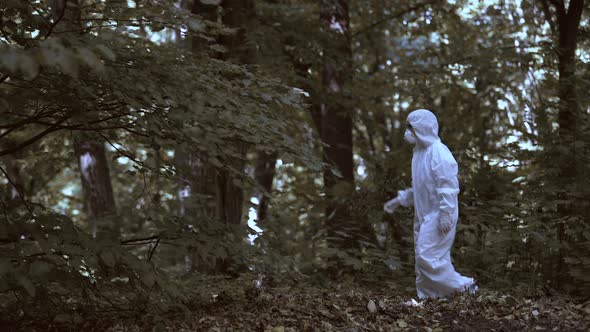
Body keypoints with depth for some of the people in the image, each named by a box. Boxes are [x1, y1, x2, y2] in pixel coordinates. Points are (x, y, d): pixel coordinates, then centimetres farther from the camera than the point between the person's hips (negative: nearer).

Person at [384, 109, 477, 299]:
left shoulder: (439, 152, -16)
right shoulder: (420, 152, 14)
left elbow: (448, 186, -21)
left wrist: (445, 216, -25)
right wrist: (399, 201, 18)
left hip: (438, 216, -10)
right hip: (424, 215, 10)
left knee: (427, 256, -15)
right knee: (423, 257, 9)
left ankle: (464, 286, -6)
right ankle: (426, 297, 16)